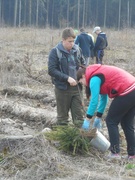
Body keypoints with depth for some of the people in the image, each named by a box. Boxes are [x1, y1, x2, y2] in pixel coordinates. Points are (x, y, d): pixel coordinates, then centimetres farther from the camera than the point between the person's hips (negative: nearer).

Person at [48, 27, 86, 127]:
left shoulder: (77, 49, 2)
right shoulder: (55, 51, -9)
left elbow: (83, 64, 16)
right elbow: (51, 70, -15)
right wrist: (67, 78, -22)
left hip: (76, 87, 3)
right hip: (62, 88, -3)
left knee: (79, 115, 8)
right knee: (63, 116, 9)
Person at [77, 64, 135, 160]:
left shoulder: (94, 79, -6)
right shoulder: (99, 73, 23)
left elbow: (94, 101, -9)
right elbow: (103, 98, 27)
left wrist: (87, 119, 0)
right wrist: (98, 117, 28)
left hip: (125, 94, -9)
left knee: (111, 121, 5)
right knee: (127, 124, 17)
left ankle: (115, 153, 5)